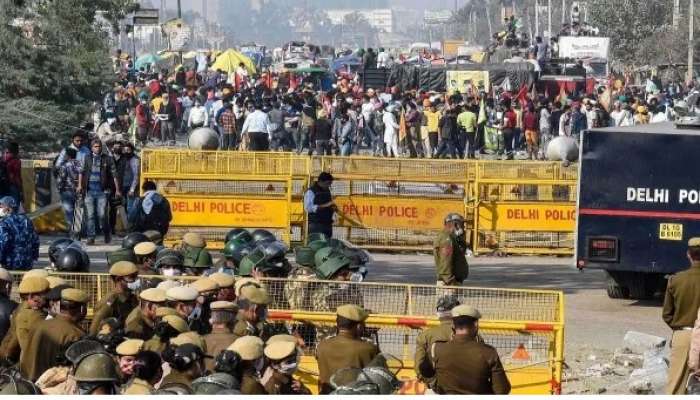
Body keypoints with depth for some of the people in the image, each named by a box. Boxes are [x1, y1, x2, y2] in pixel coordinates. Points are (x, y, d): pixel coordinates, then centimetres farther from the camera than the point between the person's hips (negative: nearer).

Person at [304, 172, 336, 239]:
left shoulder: (327, 191, 16)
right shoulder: (311, 192, -7)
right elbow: (308, 208, -18)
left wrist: (333, 208, 3)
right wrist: (325, 205, -22)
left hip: (328, 224, 7)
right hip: (316, 225, -7)